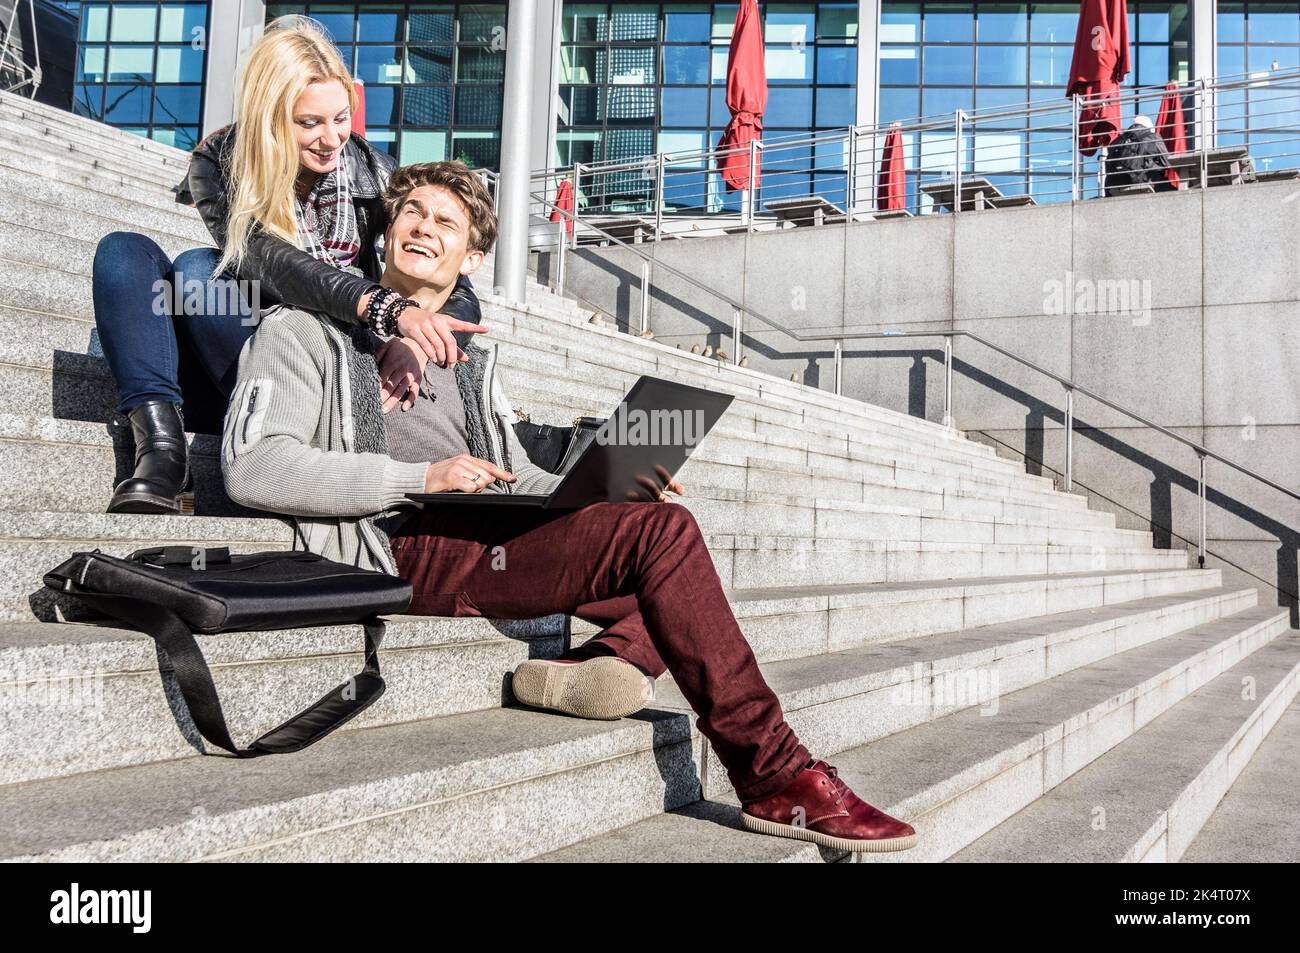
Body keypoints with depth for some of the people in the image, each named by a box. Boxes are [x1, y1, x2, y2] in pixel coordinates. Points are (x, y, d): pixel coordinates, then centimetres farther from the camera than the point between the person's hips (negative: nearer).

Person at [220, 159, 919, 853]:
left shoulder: (472, 360, 29)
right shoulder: (309, 331, 10)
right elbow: (251, 466, -5)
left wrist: (614, 494, 1)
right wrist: (420, 477, -15)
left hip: (488, 538, 7)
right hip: (408, 548, -7)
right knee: (663, 532, -22)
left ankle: (606, 659, -32)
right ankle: (777, 779, -18)